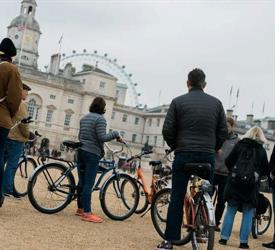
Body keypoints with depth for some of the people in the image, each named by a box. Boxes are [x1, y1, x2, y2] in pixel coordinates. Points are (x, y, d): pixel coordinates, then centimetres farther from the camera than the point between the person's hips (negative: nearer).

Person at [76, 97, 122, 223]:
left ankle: (80, 208, 20)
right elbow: (102, 137, -18)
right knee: (88, 184, -8)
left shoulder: (84, 118, 15)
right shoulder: (100, 119, -10)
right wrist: (115, 134, -7)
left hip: (81, 151, 8)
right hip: (92, 153, -8)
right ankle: (87, 213, -7)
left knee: (82, 182, 13)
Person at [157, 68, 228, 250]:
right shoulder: (216, 103, 6)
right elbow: (223, 132, 6)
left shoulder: (178, 102, 0)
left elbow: (167, 130, -2)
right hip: (208, 157, 1)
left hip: (184, 156, -1)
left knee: (177, 199, 4)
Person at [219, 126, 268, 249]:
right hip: (251, 187, -1)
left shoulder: (240, 145, 3)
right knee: (248, 213, 7)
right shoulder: (262, 150, 3)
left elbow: (228, 161, 1)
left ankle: (224, 238, 8)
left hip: (234, 183, 1)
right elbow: (265, 170, 6)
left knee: (230, 211, 9)